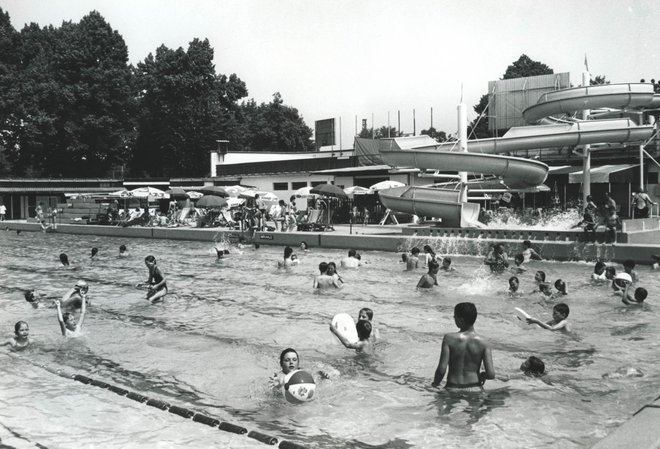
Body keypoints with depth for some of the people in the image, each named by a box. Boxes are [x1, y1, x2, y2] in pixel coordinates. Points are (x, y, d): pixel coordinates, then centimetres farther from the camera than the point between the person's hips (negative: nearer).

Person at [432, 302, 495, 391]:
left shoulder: (449, 338, -9)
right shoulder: (483, 344, -4)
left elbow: (442, 369, -14)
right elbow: (491, 374, -12)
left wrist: (435, 384, 5)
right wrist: (481, 375, 11)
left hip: (452, 390, -1)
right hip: (475, 390, 2)